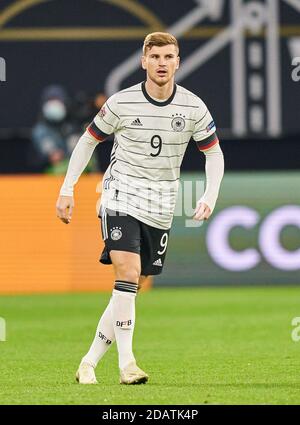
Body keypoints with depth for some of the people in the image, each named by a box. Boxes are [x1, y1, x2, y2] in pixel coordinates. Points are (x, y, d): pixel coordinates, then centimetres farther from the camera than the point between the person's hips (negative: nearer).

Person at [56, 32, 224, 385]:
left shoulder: (193, 108, -3)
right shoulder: (121, 103, -8)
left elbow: (214, 153, 9)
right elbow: (88, 140, 5)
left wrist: (210, 197, -6)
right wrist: (67, 190, 1)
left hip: (160, 206, 3)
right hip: (121, 196, -3)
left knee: (135, 287, 4)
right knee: (127, 271, -22)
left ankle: (91, 360, 15)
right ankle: (126, 363, -21)